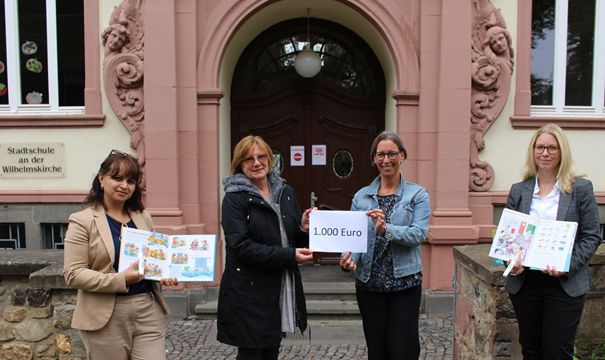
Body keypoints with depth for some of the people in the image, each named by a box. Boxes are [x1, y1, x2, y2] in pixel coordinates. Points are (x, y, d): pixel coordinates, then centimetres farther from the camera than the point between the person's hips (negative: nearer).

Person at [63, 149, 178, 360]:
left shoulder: (143, 217, 10)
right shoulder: (82, 221, -6)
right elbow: (73, 274, -12)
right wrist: (120, 279, -22)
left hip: (148, 309, 4)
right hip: (106, 316, -4)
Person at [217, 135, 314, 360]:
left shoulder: (285, 191, 9)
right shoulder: (235, 198, -8)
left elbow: (297, 241, 14)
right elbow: (241, 246, -18)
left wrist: (304, 230, -9)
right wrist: (289, 256, -22)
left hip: (282, 289, 6)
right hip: (249, 293, -5)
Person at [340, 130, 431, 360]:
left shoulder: (418, 194, -1)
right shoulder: (361, 196, 5)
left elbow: (419, 233, -14)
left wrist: (385, 229, -29)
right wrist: (349, 258, -20)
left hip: (405, 283, -2)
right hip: (369, 283, 2)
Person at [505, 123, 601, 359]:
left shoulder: (581, 189, -2)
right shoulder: (518, 190, 5)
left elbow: (591, 237, -3)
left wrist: (568, 265, -17)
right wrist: (511, 262, -10)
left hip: (565, 284, -2)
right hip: (524, 282, 3)